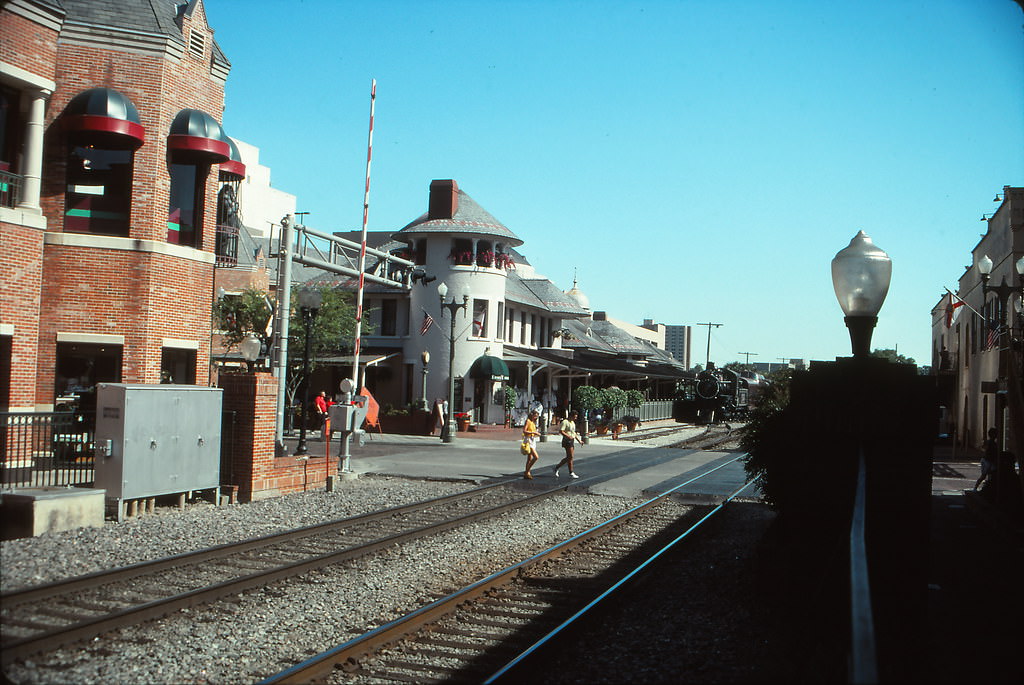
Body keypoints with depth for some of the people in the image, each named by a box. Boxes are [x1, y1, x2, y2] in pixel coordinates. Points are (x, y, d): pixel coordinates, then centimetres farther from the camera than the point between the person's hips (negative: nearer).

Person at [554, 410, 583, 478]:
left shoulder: (573, 422, 19)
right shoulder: (565, 422, -10)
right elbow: (561, 431, -19)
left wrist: (579, 440, 21)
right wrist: (568, 436, -29)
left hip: (572, 441, 10)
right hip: (567, 441, -10)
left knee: (568, 458, 10)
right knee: (570, 457, -8)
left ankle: (556, 468, 20)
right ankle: (571, 473, -4)